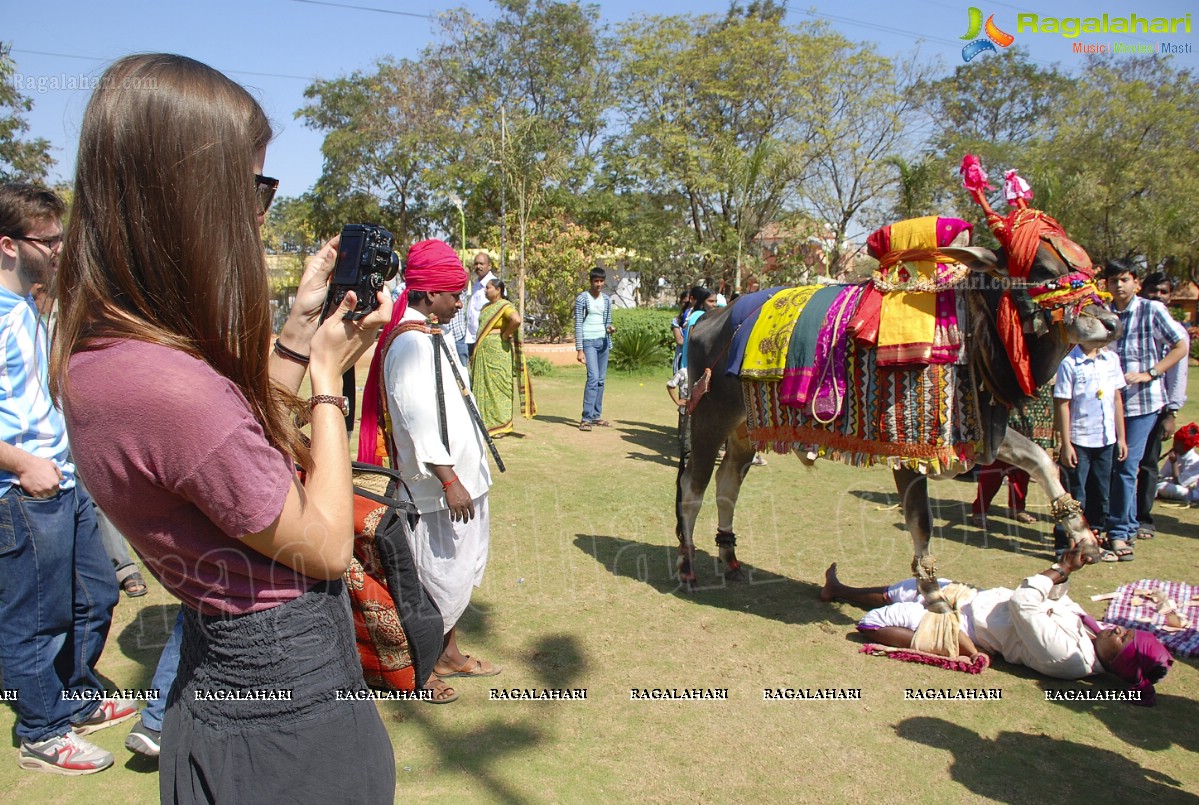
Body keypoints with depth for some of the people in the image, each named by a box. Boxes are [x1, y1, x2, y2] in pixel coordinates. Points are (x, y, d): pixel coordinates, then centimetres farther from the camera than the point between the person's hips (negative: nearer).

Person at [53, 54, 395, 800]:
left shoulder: (97, 347, -2)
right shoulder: (171, 387, -32)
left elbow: (248, 434, 11)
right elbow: (326, 546, -20)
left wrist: (299, 328, 6)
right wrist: (329, 375, -11)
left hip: (226, 665, 9)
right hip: (292, 698, -8)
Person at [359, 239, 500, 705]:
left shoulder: (428, 336, 13)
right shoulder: (410, 343, -19)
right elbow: (417, 418, -24)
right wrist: (448, 479, -24)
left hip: (462, 478, 10)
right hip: (439, 488, -10)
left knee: (461, 573, 20)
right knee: (441, 581, 1)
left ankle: (449, 653, 35)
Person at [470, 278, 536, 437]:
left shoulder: (504, 306, -10)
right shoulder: (486, 307, 17)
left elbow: (516, 320, -29)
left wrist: (505, 334, -17)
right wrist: (475, 353, 17)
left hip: (498, 353, -9)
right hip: (483, 353, 9)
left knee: (498, 387, -4)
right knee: (483, 387, 10)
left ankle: (501, 425, 2)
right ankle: (486, 423, 17)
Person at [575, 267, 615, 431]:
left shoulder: (607, 299, 11)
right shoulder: (582, 298, -5)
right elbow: (578, 324, -8)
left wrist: (610, 328, -6)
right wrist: (579, 349, -13)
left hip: (603, 341, 6)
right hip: (589, 341, -6)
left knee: (601, 379, 7)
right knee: (593, 377, -17)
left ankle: (596, 415, 15)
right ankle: (586, 418, -16)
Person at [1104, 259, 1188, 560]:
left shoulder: (1152, 310, -3)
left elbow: (1181, 346, -2)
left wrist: (1148, 374, -11)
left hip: (1143, 402, -4)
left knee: (1127, 466, -9)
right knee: (1116, 466, 11)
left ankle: (1118, 531, 0)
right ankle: (1130, 526, 27)